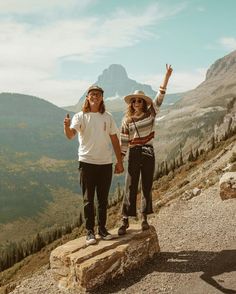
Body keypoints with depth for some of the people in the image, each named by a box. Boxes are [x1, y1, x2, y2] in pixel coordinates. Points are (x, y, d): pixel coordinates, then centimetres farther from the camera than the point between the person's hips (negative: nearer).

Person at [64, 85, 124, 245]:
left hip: (105, 163, 3)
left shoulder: (107, 117, 7)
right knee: (88, 199, 3)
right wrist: (67, 126, -41)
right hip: (87, 162, -3)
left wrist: (119, 161, 7)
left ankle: (102, 228, 23)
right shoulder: (80, 116, -2)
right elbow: (70, 135, -18)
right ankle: (90, 231, 12)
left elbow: (115, 140, 10)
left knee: (103, 199, 11)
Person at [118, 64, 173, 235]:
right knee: (130, 187, -1)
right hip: (134, 154, -1)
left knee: (147, 187, 8)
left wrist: (167, 76, -14)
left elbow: (160, 97, -6)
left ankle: (145, 219, 20)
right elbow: (123, 142, 2)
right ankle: (126, 221, 6)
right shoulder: (127, 120, 2)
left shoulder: (151, 113, 3)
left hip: (148, 153, 1)